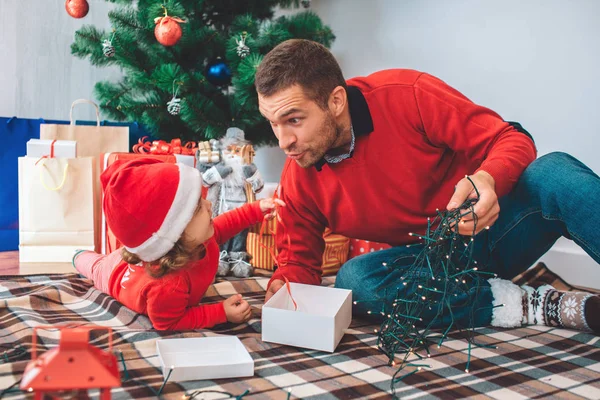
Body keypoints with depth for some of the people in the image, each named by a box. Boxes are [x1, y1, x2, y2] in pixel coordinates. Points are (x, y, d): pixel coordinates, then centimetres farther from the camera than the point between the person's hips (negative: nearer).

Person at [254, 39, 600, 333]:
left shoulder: (407, 95, -18)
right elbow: (299, 259, 5)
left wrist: (489, 179, -37)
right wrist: (282, 287, -19)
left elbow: (513, 140, -14)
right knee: (355, 278, -28)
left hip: (490, 226, -2)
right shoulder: (299, 181, -7)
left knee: (553, 173, -30)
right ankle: (533, 304, -24)